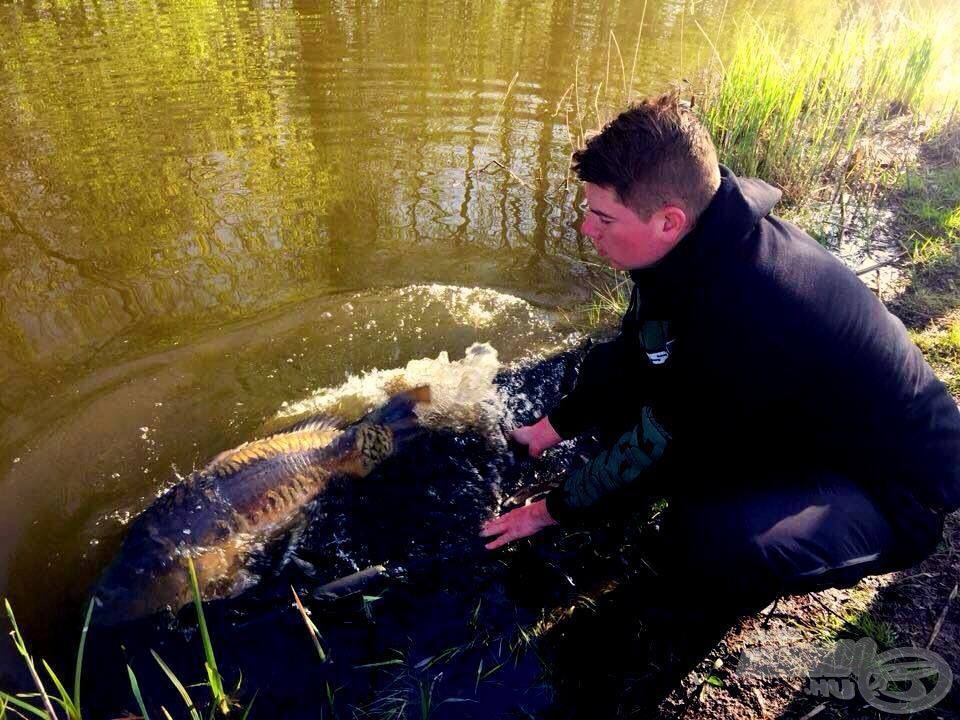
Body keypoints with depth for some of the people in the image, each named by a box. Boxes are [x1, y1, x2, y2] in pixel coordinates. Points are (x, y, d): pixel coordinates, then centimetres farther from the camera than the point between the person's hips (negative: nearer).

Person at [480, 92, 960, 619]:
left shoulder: (742, 314, -38)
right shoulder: (699, 244, -11)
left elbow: (661, 438, -25)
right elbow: (633, 350, 6)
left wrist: (554, 510, -10)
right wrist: (555, 425, 6)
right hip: (782, 420, 8)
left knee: (712, 541, -38)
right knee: (607, 370, -3)